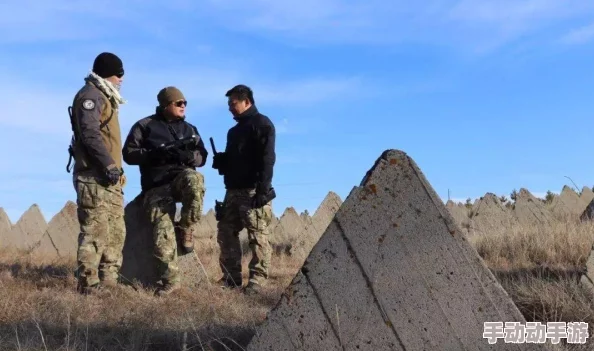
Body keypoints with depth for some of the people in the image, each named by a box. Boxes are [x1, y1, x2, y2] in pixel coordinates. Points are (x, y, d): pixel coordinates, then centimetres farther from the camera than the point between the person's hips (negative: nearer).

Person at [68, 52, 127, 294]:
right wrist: (109, 165, -23)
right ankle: (88, 284, -6)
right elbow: (89, 134, -20)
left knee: (116, 231, 10)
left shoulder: (104, 97, 24)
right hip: (95, 176, -10)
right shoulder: (91, 95, -7)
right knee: (96, 231, -10)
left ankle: (108, 281, 15)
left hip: (108, 177, 10)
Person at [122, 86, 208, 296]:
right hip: (156, 187, -1)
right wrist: (152, 155, -18)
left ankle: (185, 229, -17)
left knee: (194, 179, -36)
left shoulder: (189, 129, 18)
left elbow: (202, 156, 13)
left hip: (182, 178, 2)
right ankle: (171, 279, -6)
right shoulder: (145, 126, 7)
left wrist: (188, 156, -12)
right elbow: (128, 153, 1)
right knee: (163, 231, -18)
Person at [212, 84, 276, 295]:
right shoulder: (234, 131, 23)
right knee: (225, 233, 7)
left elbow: (267, 159, -14)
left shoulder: (262, 124, -4)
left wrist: (263, 190, -21)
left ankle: (257, 281, -4)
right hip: (234, 191, 9)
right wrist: (220, 161, 6)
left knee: (258, 238, -6)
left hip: (253, 191, -9)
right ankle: (231, 278, 15)